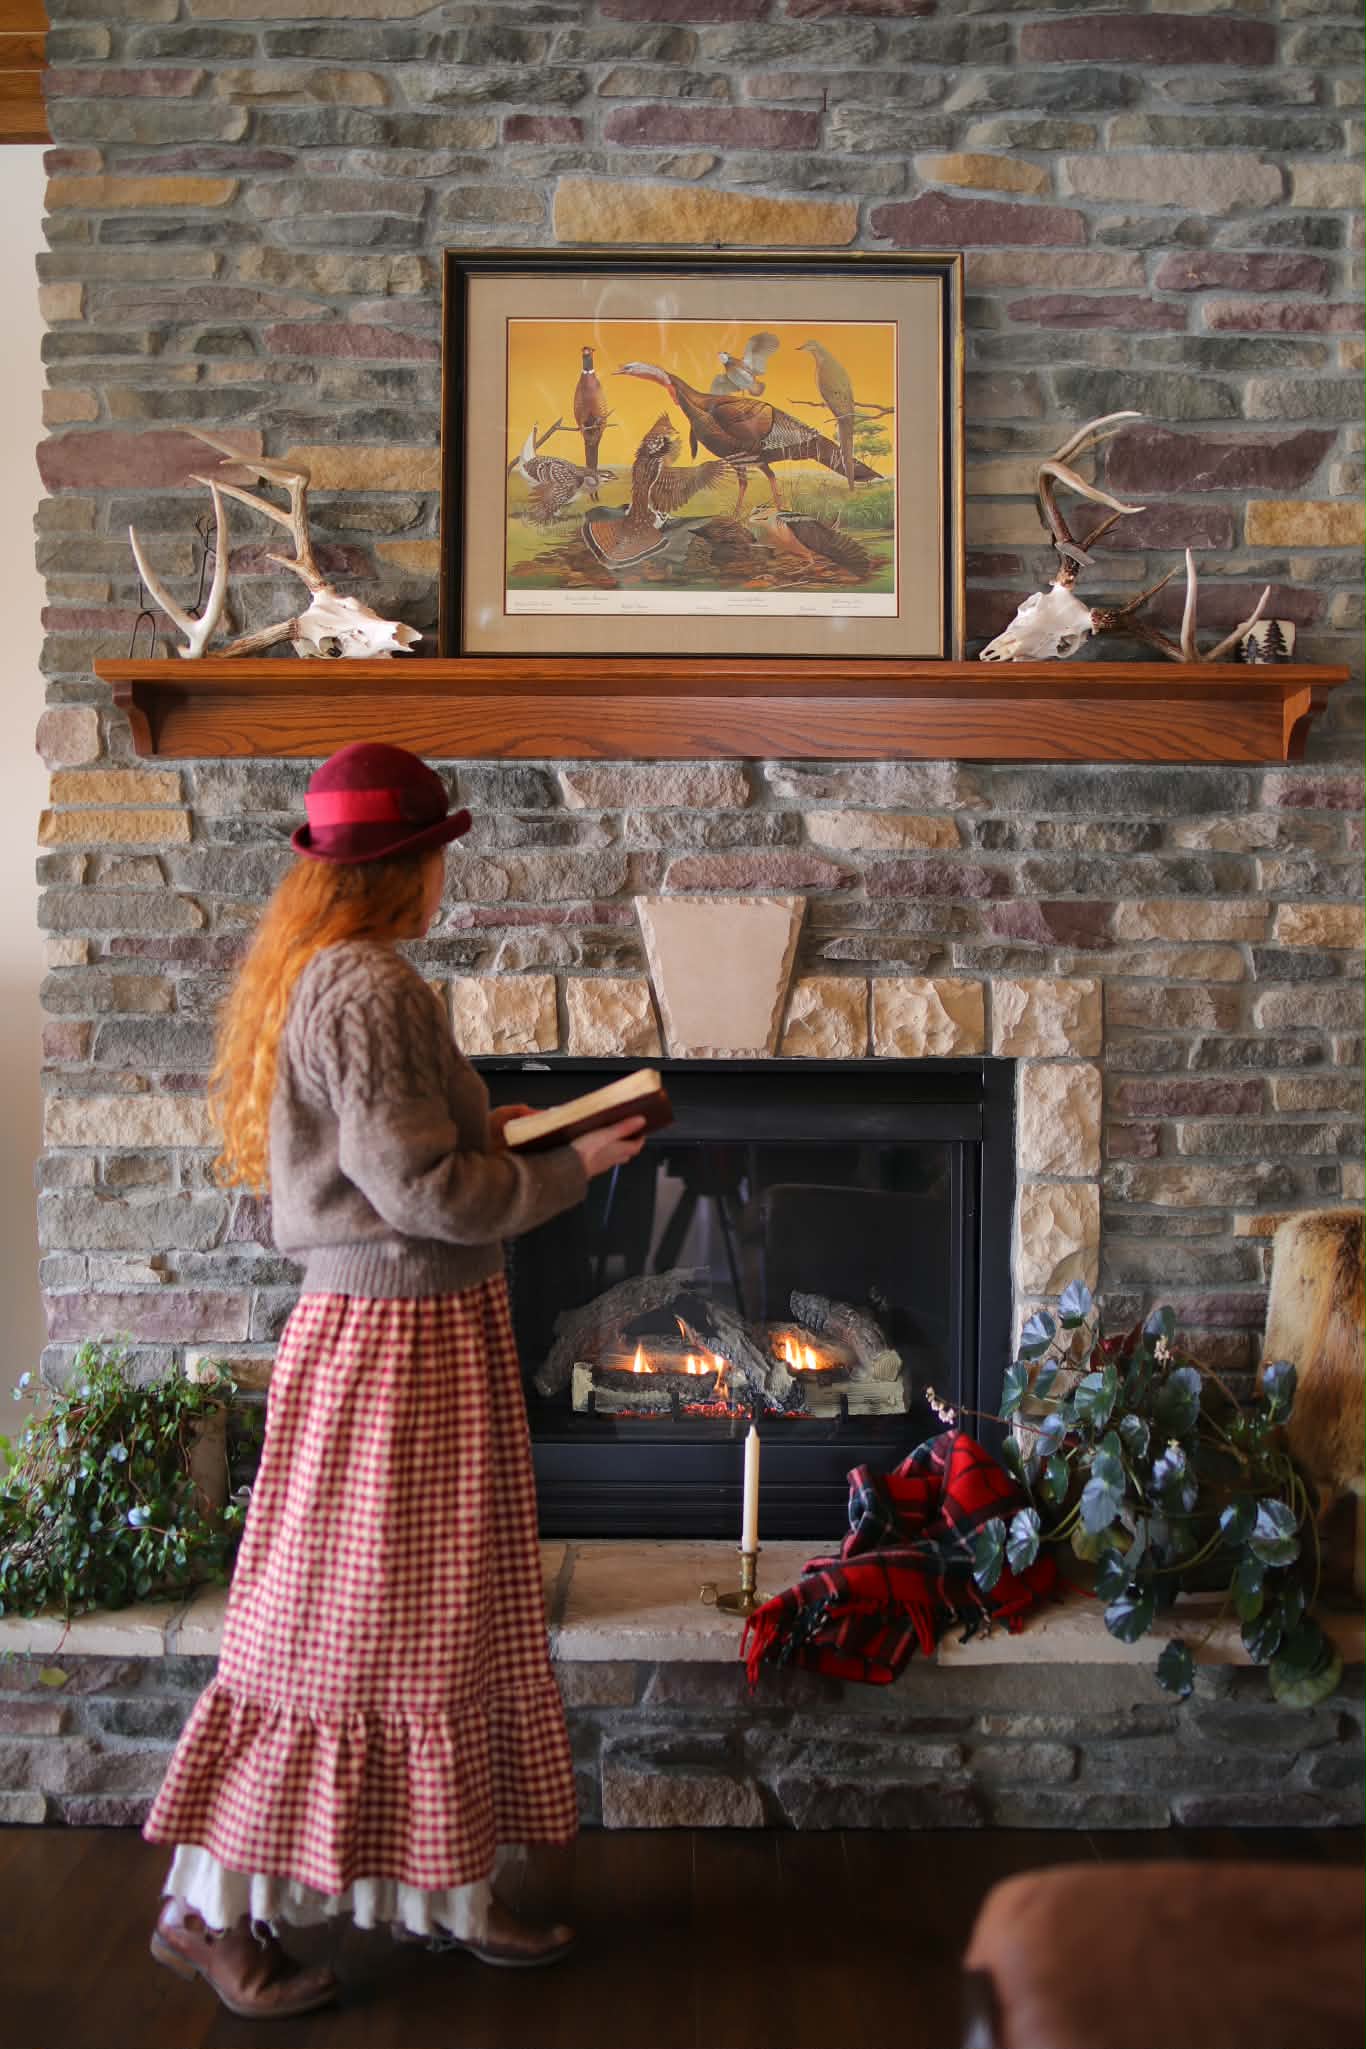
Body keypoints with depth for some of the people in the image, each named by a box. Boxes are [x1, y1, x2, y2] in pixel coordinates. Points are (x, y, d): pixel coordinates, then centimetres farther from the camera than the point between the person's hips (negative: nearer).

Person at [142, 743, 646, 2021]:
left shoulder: (324, 979, 11)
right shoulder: (366, 990, -21)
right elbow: (423, 1192, -23)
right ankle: (209, 1911, 19)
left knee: (441, 1620, 17)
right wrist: (570, 1170, -12)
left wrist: (483, 1134, 16)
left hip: (413, 1328, 10)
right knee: (346, 1628, 3)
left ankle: (443, 1891, 31)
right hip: (396, 1340, -10)